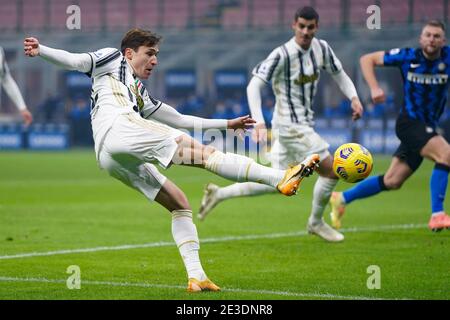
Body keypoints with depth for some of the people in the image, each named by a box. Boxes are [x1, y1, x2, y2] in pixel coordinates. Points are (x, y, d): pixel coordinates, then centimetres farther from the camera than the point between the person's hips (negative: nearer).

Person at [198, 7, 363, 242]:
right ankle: (316, 223, 16)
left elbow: (339, 74, 17)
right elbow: (254, 85, -23)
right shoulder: (282, 55, -19)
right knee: (331, 170, -5)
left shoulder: (322, 48, 2)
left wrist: (354, 97, -1)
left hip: (303, 124, 8)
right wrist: (259, 122, -34)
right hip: (291, 125, -8)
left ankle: (218, 194, 16)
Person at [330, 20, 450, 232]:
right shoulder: (407, 56, -8)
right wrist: (374, 88, -14)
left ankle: (341, 199, 26)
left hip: (427, 127, 5)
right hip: (410, 121, -5)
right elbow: (367, 59, 1)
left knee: (392, 182, 10)